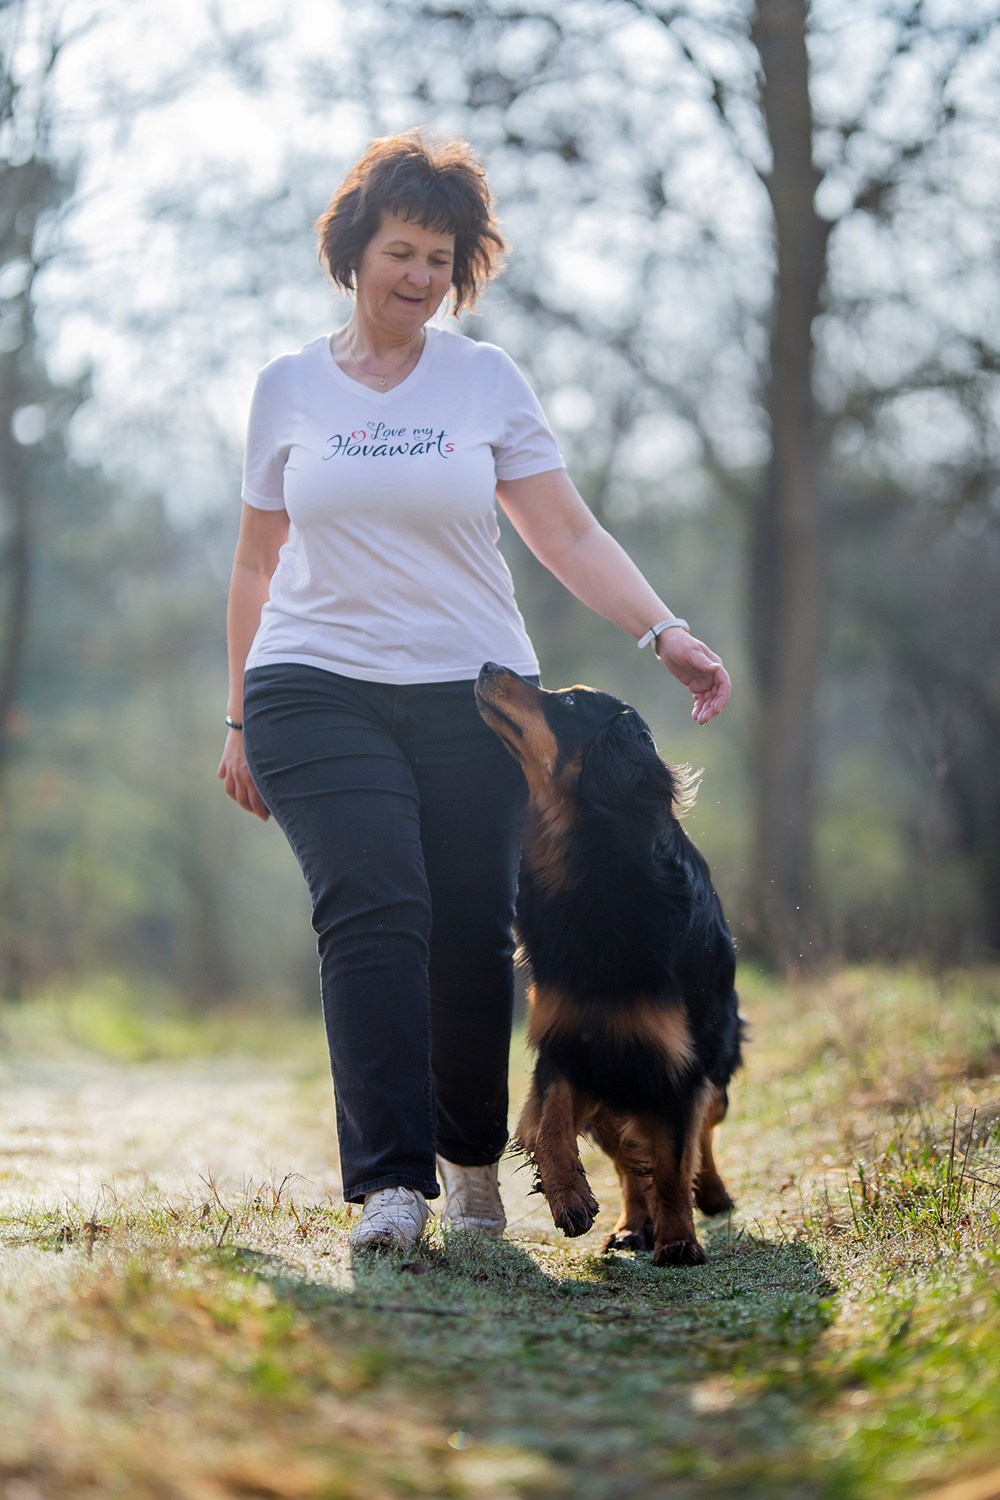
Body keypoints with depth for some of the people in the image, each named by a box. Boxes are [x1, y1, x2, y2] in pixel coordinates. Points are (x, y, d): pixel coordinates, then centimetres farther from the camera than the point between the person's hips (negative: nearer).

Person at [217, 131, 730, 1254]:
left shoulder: (487, 380, 9)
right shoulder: (289, 387, 11)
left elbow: (570, 538, 4)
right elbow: (258, 563, 17)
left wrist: (665, 634, -10)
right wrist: (240, 720, 15)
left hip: (475, 696, 1)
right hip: (318, 691, -1)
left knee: (472, 938, -3)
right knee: (371, 911, -19)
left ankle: (473, 1159, 20)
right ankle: (389, 1183, -21)